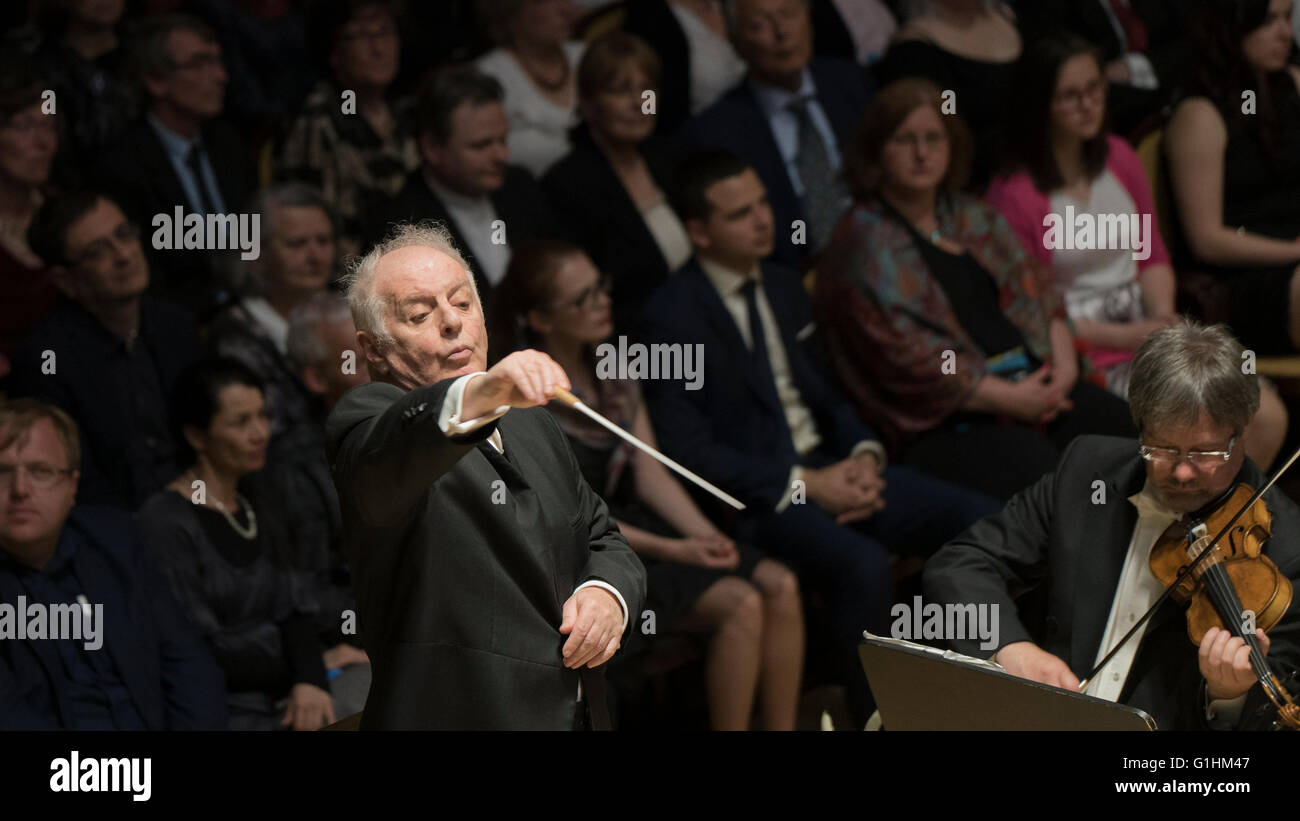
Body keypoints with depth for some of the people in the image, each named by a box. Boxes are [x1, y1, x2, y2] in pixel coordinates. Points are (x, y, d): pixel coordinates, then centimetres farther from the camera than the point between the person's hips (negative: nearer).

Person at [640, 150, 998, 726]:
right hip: (755, 498, -8)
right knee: (864, 567, -35)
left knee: (983, 522, -11)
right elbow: (688, 449, -14)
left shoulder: (785, 290, 17)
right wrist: (804, 484, -17)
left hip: (830, 468, 8)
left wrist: (863, 455, 0)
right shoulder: (672, 316, -8)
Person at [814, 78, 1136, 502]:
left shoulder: (975, 219, 20)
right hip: (944, 425, -7)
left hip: (1034, 383, 7)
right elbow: (906, 359, -11)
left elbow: (1037, 291, 20)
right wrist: (1009, 400, -13)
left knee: (1121, 426, -19)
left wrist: (1063, 363, -1)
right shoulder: (863, 247, -3)